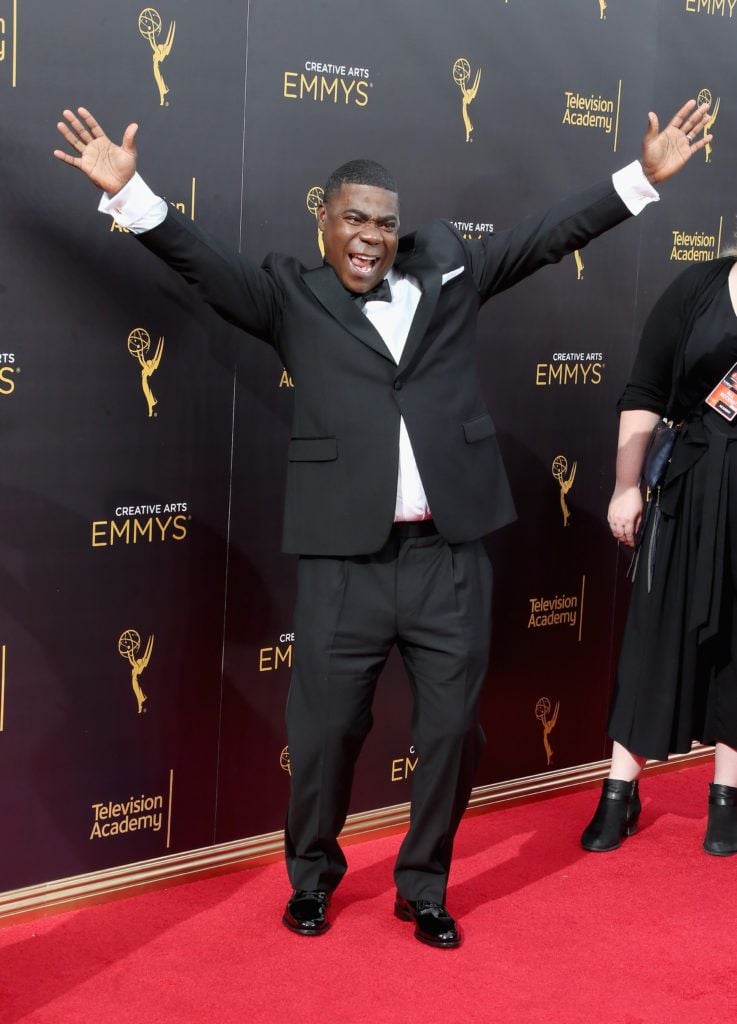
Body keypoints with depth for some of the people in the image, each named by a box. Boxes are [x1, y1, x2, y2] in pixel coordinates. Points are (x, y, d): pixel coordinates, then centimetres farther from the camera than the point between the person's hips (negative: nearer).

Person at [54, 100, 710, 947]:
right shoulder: (292, 298, 5)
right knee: (324, 731, 6)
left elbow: (548, 234, 13)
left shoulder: (447, 270, 12)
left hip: (449, 556, 2)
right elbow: (204, 264, -5)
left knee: (453, 729, 9)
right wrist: (128, 191, -19)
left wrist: (644, 174, 8)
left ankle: (423, 889, 28)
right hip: (346, 560, -2)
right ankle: (311, 880, 31)